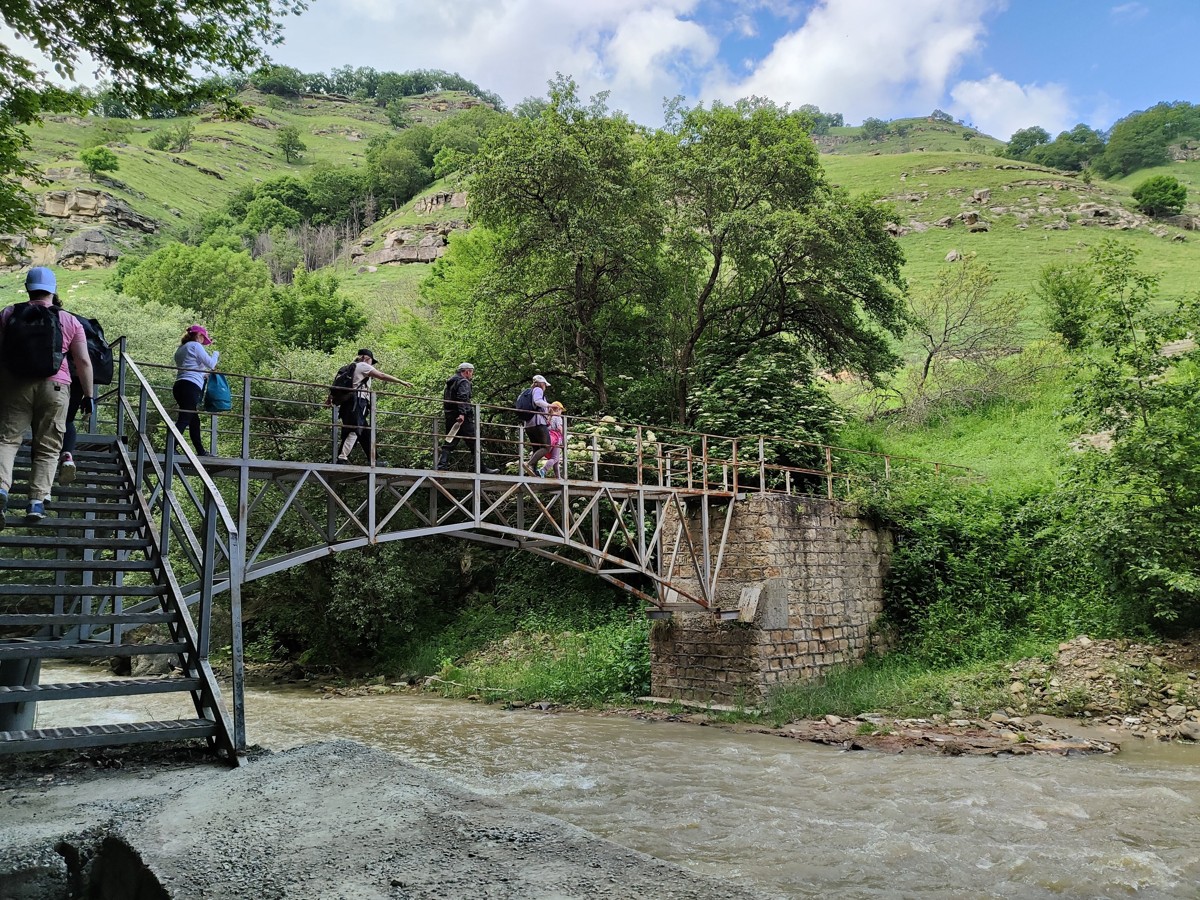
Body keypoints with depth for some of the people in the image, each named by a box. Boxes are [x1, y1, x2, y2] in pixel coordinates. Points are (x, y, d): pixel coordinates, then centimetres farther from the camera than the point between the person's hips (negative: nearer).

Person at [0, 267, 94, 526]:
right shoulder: (68, 321, 2)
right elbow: (84, 362, 1)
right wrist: (88, 395, 8)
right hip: (54, 388, 0)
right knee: (47, 448, 6)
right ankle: (37, 501, -1)